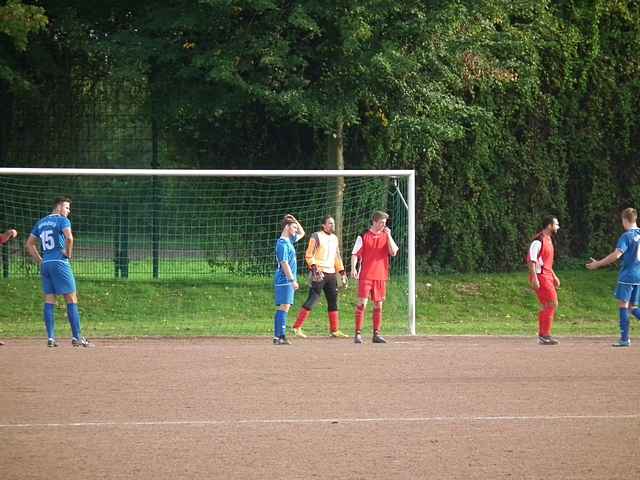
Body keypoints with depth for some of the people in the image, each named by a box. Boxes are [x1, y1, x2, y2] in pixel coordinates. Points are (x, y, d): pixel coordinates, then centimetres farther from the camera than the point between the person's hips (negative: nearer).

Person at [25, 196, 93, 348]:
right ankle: (77, 337, -5)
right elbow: (69, 238, -23)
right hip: (60, 263, -7)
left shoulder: (41, 222, 17)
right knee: (71, 300, -2)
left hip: (45, 265, 7)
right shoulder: (62, 220, -5)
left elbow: (29, 244, 20)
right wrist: (68, 254, -8)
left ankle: (50, 338, 2)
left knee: (49, 301, 7)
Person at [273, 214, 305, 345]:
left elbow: (302, 233, 31)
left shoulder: (289, 240, 14)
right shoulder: (282, 243, -14)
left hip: (288, 280, 10)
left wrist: (295, 221, 15)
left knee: (284, 307, 8)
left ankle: (278, 336, 8)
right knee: (284, 307, -13)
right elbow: (284, 263, -21)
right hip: (284, 280, -10)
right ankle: (280, 336, -17)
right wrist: (292, 280, -24)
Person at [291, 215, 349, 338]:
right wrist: (314, 268, -22)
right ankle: (297, 328, -9)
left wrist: (342, 272, 16)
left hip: (331, 273, 7)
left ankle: (334, 330, 13)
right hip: (319, 273, -7)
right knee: (312, 300, -11)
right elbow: (309, 255, -9)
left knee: (333, 301, 7)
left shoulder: (334, 238, 17)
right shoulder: (316, 236, -5)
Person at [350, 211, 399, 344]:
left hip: (380, 276, 4)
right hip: (365, 276, -4)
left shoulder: (386, 236, 10)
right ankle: (358, 333, -9)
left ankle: (377, 334, 14)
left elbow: (393, 252, -2)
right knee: (362, 303, -11)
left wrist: (388, 235, -7)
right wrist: (353, 268, -16)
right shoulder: (363, 236, 1)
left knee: (378, 305, 7)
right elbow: (355, 254, -1)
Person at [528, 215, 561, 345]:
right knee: (553, 303, -13)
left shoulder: (548, 240, 17)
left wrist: (554, 276, 25)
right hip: (540, 276, -10)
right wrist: (534, 278, -25)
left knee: (545, 306, 11)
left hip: (547, 277, 10)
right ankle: (546, 335, -12)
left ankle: (542, 335, 16)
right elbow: (531, 259, -19)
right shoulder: (539, 240, -14)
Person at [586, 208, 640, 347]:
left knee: (623, 304, -2)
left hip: (627, 276, -7)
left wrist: (597, 264, -14)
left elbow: (616, 255, -20)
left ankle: (625, 338, -6)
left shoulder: (627, 236, -12)